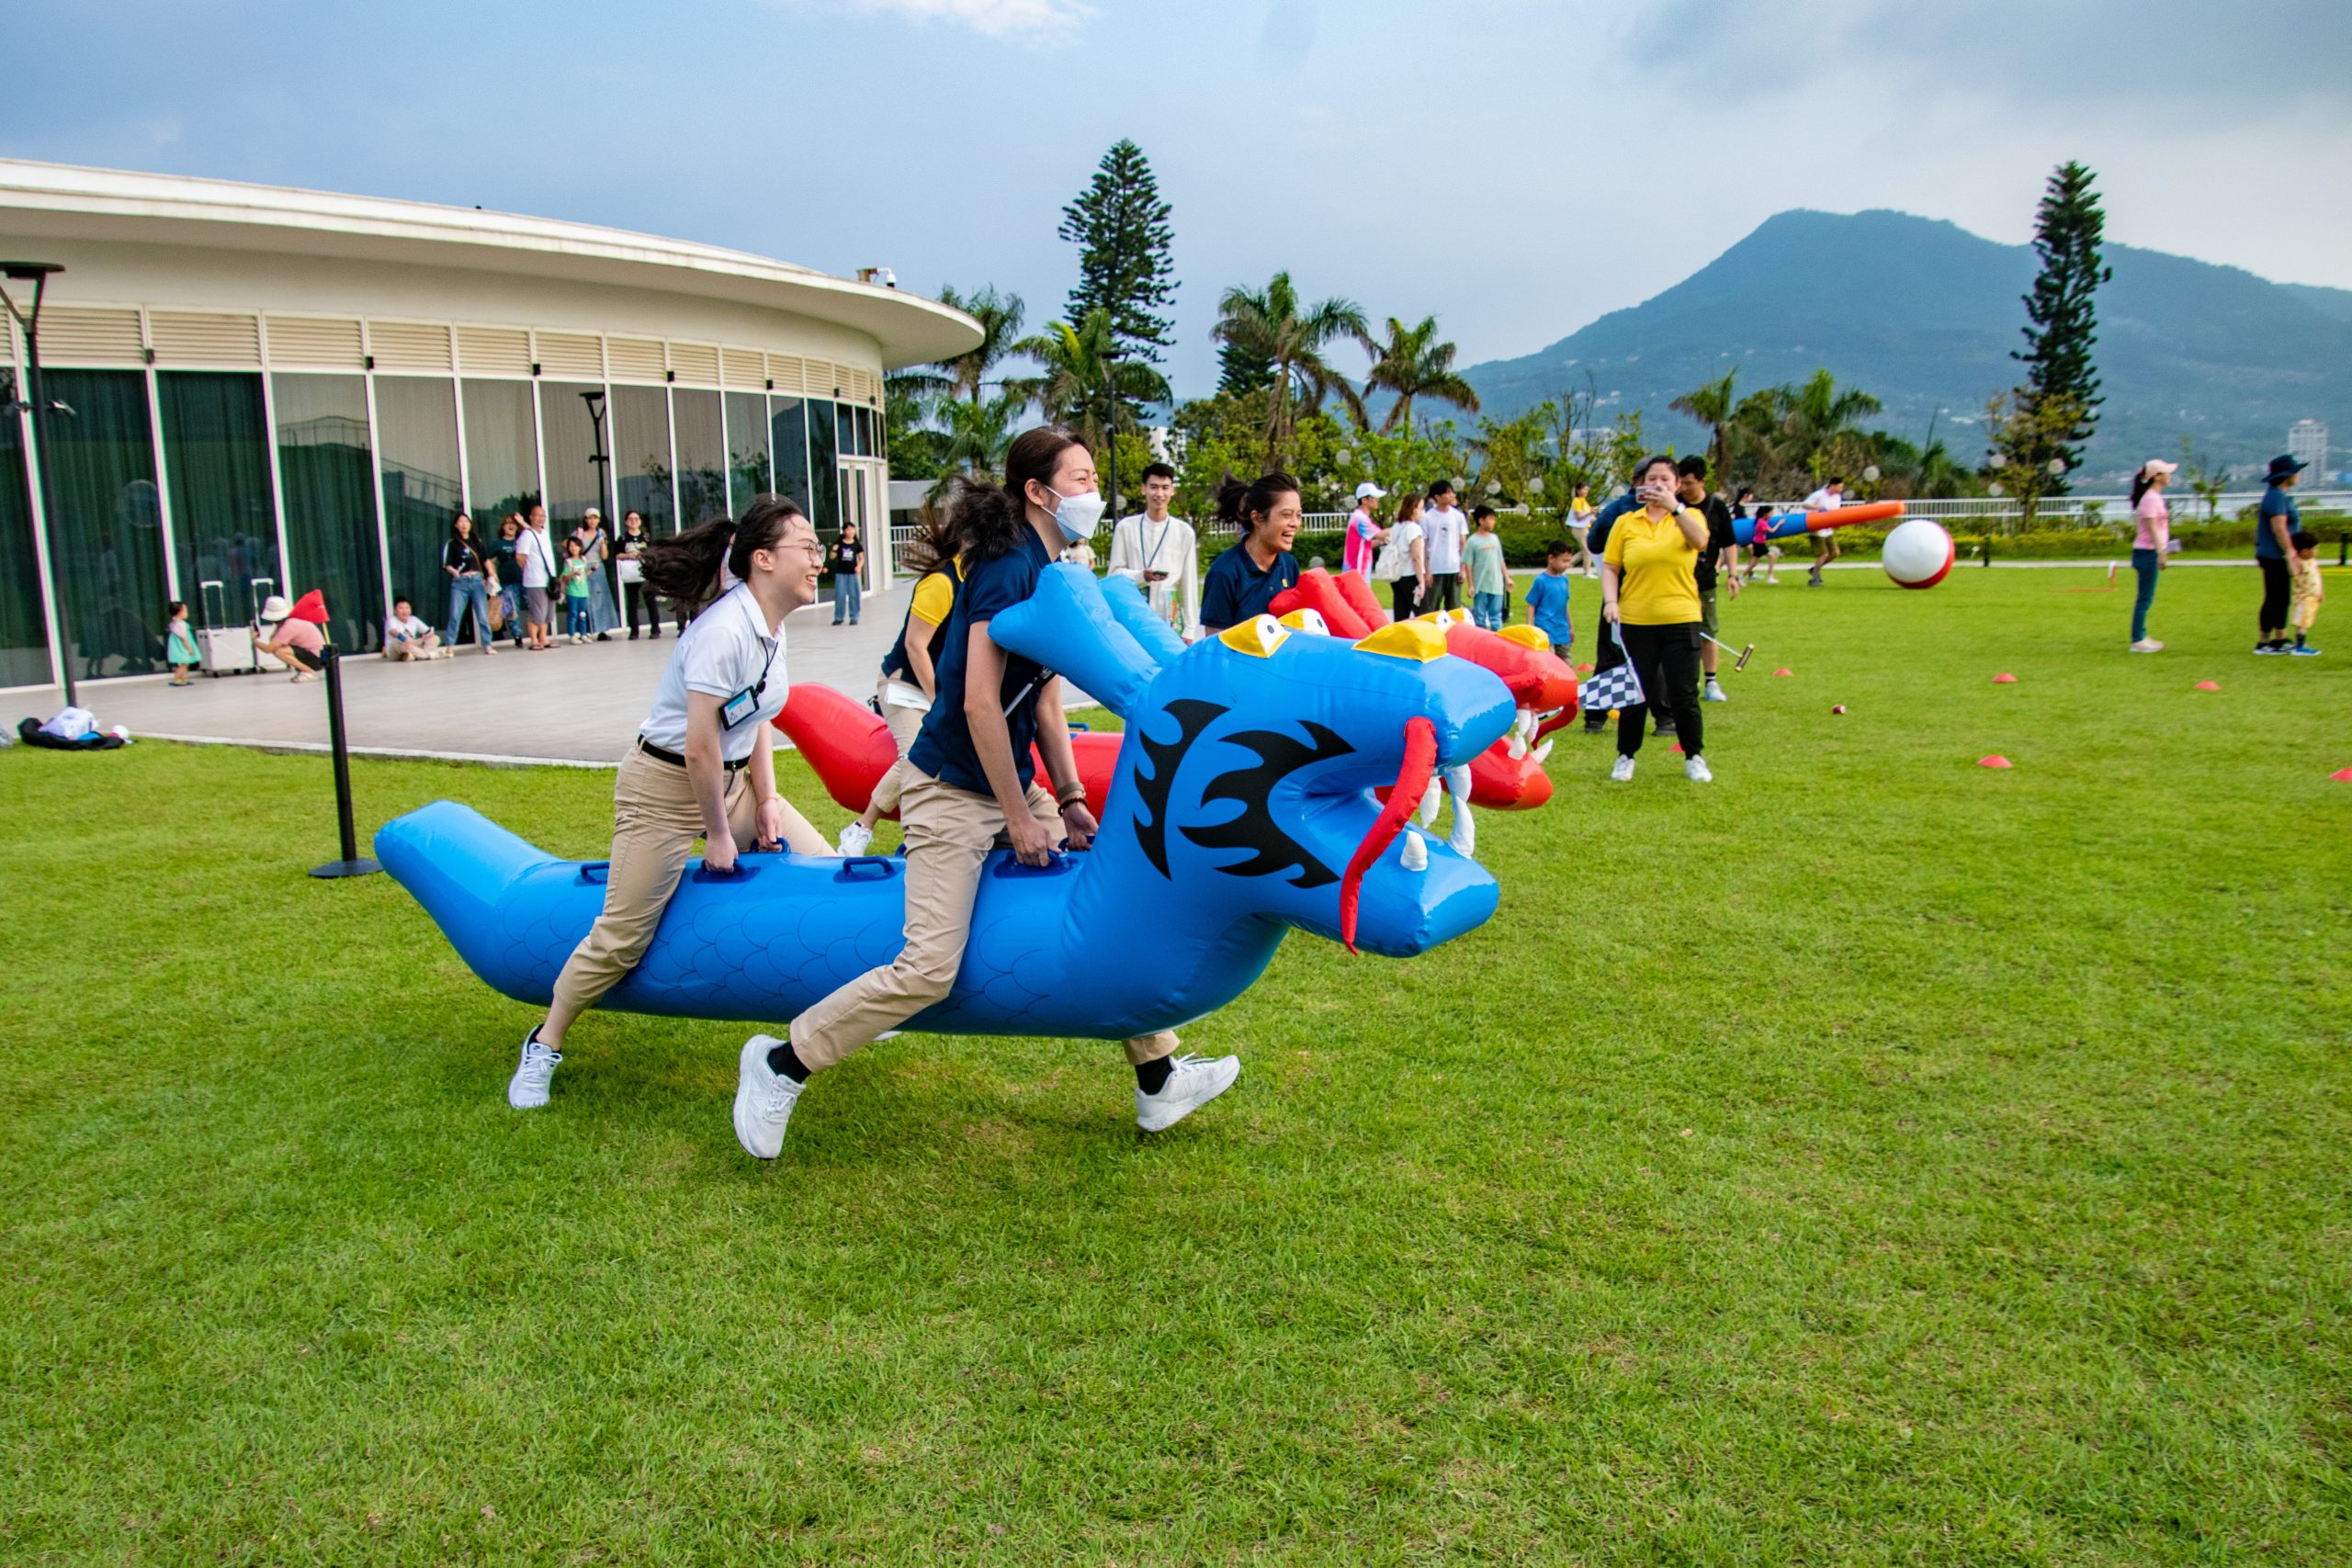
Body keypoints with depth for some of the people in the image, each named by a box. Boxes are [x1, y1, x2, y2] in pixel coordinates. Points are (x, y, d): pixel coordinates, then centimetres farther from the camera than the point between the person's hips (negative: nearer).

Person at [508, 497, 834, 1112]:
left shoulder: (771, 627, 0)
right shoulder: (725, 631, -28)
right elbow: (699, 748, -25)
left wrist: (767, 799, 2)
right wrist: (718, 834, -16)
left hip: (730, 779, 8)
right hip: (665, 786, -8)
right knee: (622, 937, -2)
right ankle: (544, 1045, 20)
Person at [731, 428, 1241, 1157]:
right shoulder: (1007, 568, -18)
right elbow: (979, 704, -23)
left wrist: (1069, 798, 9)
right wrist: (1020, 818, -17)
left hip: (1014, 786, 10)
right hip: (953, 792, -9)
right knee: (929, 969, -12)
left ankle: (1159, 1081, 23)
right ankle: (781, 1064, 7)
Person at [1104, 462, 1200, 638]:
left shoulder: (1184, 531, 3)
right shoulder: (1126, 527, 2)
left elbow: (1189, 583, 5)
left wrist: (1189, 629, 3)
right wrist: (1141, 576, -17)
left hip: (1171, 618, 1)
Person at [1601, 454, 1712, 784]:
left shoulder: (1689, 517, 4)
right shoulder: (1626, 522, 6)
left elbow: (1699, 541, -18)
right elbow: (1610, 567, 6)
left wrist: (1674, 507, -29)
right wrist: (1610, 601, -9)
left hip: (1680, 620, -1)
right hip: (1635, 621, 1)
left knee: (1684, 694, 1)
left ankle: (1694, 758, 18)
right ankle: (1626, 757, 22)